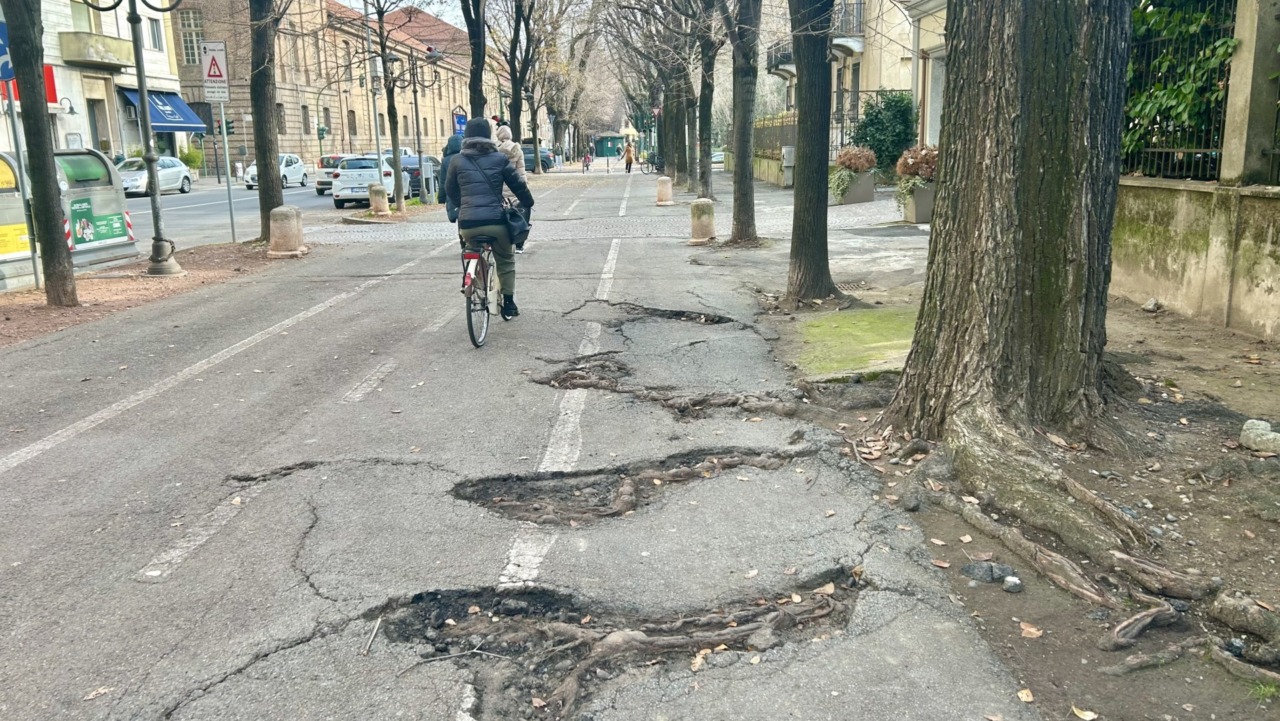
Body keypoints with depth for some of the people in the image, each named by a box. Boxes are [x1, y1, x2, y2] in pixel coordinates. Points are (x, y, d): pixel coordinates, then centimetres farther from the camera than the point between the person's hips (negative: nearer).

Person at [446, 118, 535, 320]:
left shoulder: (457, 161, 7)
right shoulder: (499, 159, 2)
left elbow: (450, 190, 19)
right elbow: (518, 185, 6)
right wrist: (528, 204, 24)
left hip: (468, 222, 1)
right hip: (495, 221, -1)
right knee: (505, 261, 20)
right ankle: (508, 303, 20)